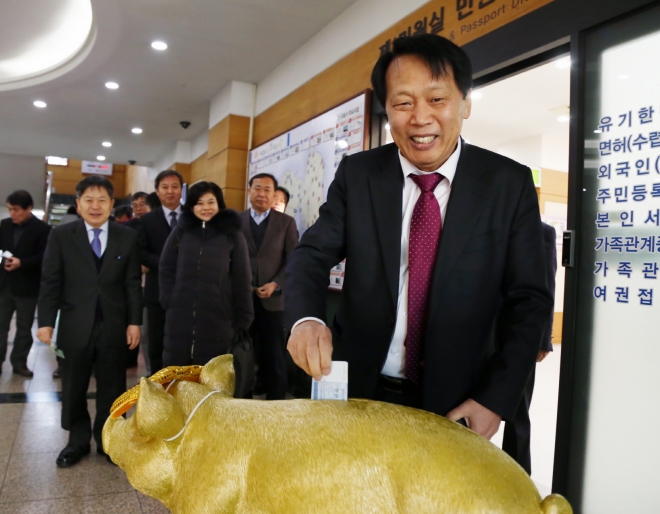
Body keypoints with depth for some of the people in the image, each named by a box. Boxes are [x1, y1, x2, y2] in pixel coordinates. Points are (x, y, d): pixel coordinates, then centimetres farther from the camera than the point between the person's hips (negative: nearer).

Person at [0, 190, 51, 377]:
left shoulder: (42, 229, -9)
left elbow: (44, 257, -13)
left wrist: (21, 262, -24)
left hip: (27, 287, -3)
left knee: (24, 327, 9)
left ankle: (19, 362, 22)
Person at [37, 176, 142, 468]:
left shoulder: (128, 237, 3)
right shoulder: (61, 235, 2)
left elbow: (132, 283, 2)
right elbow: (50, 282, 0)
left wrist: (134, 322, -3)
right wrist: (46, 321, -7)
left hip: (114, 327, 0)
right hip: (75, 327, 0)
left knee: (112, 390, 10)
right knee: (73, 390, 13)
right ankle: (78, 441, 31)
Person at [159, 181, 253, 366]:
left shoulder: (232, 235, 0)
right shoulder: (181, 231, 6)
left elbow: (242, 279, -1)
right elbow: (165, 269, 10)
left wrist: (243, 319, -4)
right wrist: (168, 300, -2)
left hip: (217, 317, -2)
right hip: (180, 316, 2)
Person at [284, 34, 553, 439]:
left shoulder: (510, 183, -6)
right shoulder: (357, 174, -3)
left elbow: (528, 299, -5)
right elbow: (314, 254, -6)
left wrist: (496, 398, -13)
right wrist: (306, 318, -28)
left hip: (455, 404, 0)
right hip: (358, 391, 1)